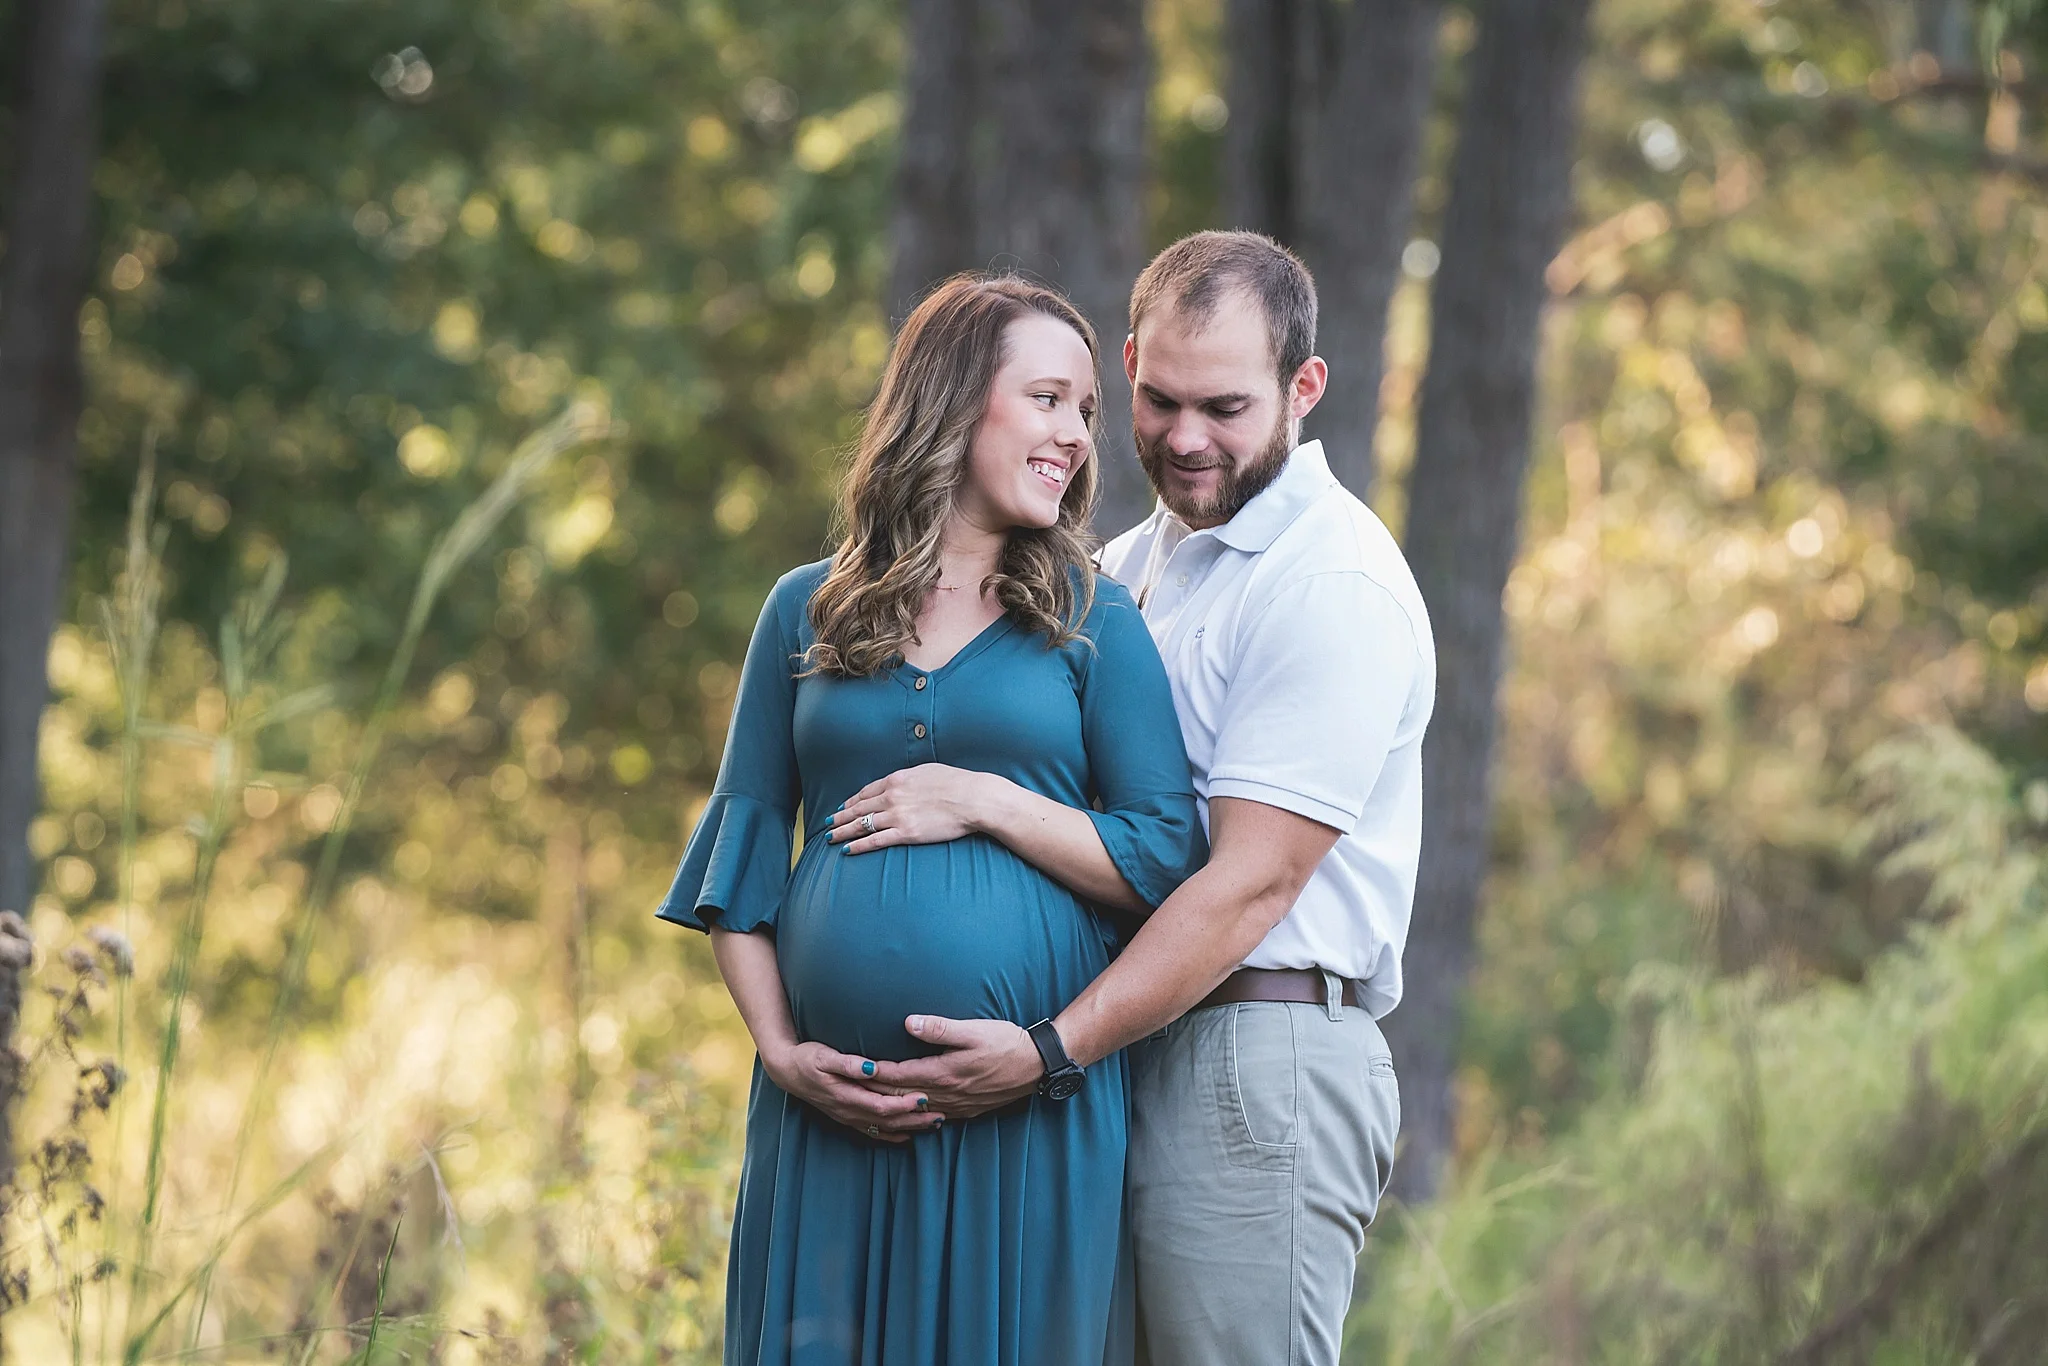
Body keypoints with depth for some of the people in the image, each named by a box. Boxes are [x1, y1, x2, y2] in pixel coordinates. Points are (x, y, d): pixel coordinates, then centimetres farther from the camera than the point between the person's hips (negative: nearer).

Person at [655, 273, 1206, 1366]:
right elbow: (741, 850, 10)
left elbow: (1168, 862, 0)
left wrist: (987, 802, -10)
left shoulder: (1094, 622, 6)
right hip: (832, 1103, 1)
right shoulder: (807, 611, 10)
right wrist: (781, 1051, -2)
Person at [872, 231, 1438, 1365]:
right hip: (1134, 1054, 8)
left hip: (1257, 1064, -8)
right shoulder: (1134, 561, 19)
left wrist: (1052, 1050, -21)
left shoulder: (1333, 583, -10)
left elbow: (1251, 882, -16)